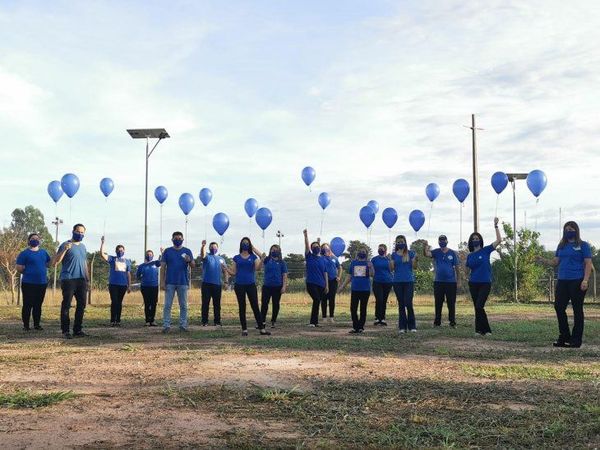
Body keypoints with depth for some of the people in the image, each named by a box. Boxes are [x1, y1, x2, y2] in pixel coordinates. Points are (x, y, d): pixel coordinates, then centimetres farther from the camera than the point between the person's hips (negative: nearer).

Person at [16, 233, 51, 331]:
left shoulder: (44, 252, 13)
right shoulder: (24, 253, -2)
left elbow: (50, 263, 20)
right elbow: (19, 268, -5)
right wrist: (28, 273, 0)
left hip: (42, 283, 5)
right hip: (28, 283, -5)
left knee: (38, 305, 10)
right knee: (27, 305, -2)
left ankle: (37, 324, 17)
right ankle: (26, 325, 6)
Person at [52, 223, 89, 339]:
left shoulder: (83, 246, 18)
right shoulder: (65, 245, -3)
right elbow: (55, 262, -11)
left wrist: (87, 277, 18)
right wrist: (64, 250, -23)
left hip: (81, 279, 7)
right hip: (68, 279, -7)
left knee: (82, 305, 6)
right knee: (66, 305, -3)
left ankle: (78, 329, 13)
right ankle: (65, 331, 1)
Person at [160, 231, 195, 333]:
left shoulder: (187, 251, 6)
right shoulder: (167, 251, 5)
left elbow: (193, 266, 0)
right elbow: (163, 267, 4)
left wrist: (189, 261, -23)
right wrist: (162, 282, -5)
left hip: (183, 282, 1)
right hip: (170, 283, 0)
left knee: (183, 305, 5)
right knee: (167, 305, -1)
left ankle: (183, 325, 11)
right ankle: (166, 325, 2)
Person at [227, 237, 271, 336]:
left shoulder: (253, 257, 7)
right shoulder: (236, 258, 8)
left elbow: (258, 268, -10)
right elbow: (233, 273, 6)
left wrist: (262, 259, -24)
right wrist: (226, 269, -11)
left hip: (251, 284, 0)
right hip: (239, 285, 1)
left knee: (255, 306, -2)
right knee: (242, 307, 3)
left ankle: (262, 328, -1)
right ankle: (244, 329, 9)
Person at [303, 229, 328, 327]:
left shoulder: (323, 259, 11)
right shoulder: (309, 257, 5)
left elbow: (325, 273, 11)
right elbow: (306, 246, -11)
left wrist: (327, 285, 6)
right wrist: (306, 236, -24)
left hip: (321, 284, 3)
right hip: (311, 283, -3)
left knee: (317, 302, 7)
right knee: (316, 300, -17)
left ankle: (315, 322, 16)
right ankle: (313, 322, -13)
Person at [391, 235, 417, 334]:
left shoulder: (410, 253, 3)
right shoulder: (394, 254, 8)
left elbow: (414, 267, -1)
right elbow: (392, 268, 4)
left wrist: (415, 259, -18)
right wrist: (391, 262, -14)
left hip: (408, 281, -2)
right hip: (398, 281, 2)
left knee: (408, 303, -10)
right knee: (401, 304, 5)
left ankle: (412, 326, 0)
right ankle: (402, 327, 9)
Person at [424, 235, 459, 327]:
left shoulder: (452, 253, 3)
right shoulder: (436, 252, 5)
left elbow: (456, 267, 3)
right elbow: (427, 254, -14)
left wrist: (458, 280, 0)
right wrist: (426, 246, -31)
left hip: (451, 281, -1)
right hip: (438, 281, 1)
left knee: (451, 303, 2)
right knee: (438, 303, 7)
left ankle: (452, 322, 9)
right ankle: (437, 322, 14)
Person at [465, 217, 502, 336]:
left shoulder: (486, 250, -1)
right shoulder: (469, 256, 9)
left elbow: (499, 240, -8)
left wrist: (496, 226, -13)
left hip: (485, 283, -4)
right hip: (473, 284, 4)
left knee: (479, 306, -15)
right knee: (477, 308, 4)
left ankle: (482, 329, -2)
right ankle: (483, 329, 13)